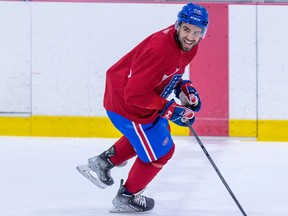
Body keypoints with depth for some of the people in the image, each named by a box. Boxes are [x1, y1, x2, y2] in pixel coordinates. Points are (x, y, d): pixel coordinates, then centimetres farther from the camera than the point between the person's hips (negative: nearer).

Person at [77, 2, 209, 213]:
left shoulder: (188, 45, -7)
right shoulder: (160, 50, -36)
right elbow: (135, 95, -35)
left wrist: (184, 87, -3)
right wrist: (169, 109, -30)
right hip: (126, 103, -10)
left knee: (156, 131, 32)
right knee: (160, 150, 4)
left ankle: (106, 161, 41)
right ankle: (127, 197, 24)